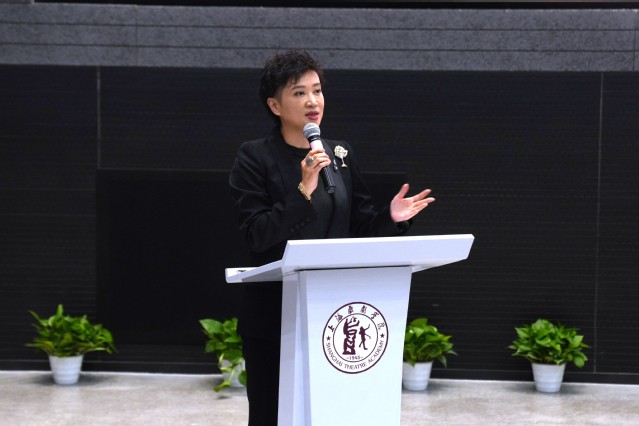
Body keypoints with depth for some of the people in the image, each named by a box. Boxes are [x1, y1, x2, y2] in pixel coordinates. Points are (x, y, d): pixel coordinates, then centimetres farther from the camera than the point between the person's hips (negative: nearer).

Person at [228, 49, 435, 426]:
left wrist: (392, 218, -7)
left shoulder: (342, 155, 10)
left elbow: (361, 228, 13)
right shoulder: (255, 158, -5)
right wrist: (303, 190, -23)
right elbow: (257, 236, -14)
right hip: (276, 315, -4)